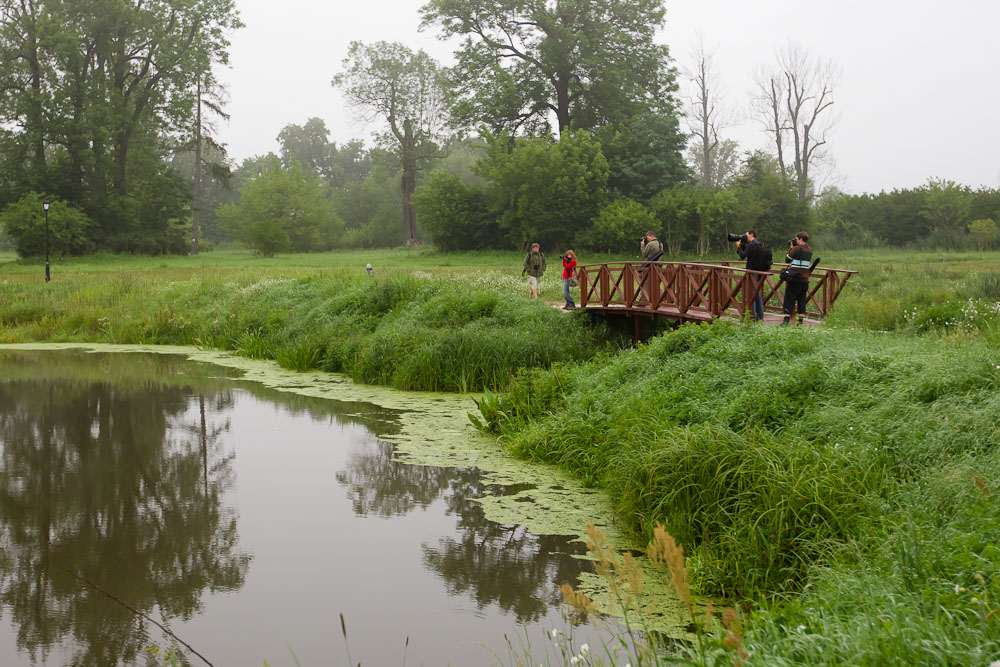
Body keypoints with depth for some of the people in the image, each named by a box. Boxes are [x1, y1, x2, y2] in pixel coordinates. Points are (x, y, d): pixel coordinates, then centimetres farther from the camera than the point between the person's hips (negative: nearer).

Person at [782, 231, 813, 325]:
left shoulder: (796, 249, -11)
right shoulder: (810, 250, 9)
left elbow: (787, 259, -2)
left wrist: (790, 248, 8)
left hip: (794, 278, -6)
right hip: (805, 279, 6)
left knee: (789, 299, -1)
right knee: (802, 300, 9)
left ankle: (786, 320, -7)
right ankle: (801, 320, 6)